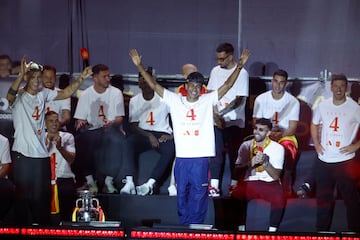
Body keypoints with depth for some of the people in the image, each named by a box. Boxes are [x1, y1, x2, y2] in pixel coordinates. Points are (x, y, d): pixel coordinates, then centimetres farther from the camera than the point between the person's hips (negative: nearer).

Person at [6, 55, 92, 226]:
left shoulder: (43, 94, 10)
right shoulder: (18, 96, -6)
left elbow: (66, 93, 11)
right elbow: (10, 95, -29)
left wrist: (81, 78, -3)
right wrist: (21, 75, -44)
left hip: (41, 154, 5)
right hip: (22, 154, -5)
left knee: (42, 196, 10)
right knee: (23, 195, 0)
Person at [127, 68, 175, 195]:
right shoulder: (134, 101, 6)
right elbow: (134, 125, 3)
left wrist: (172, 135, -12)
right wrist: (149, 136, -13)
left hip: (162, 134, -1)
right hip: (143, 134, 2)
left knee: (171, 148, -35)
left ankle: (150, 184, -39)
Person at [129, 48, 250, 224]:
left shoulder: (208, 100, 4)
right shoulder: (174, 100, 5)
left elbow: (227, 85, 0)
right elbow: (154, 85, 4)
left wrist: (239, 66, -9)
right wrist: (139, 66, -1)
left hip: (201, 157, -1)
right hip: (182, 157, 1)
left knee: (199, 195, 4)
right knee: (182, 194, 10)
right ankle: (184, 225, 22)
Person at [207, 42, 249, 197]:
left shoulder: (241, 73, -5)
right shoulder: (215, 71, 9)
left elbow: (239, 100, -11)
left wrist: (222, 113, -21)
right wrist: (215, 115, -7)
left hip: (234, 121, -3)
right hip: (217, 120, 3)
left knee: (234, 153, 0)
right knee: (216, 152, -3)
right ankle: (214, 185, -2)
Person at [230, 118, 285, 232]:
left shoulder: (277, 148, -2)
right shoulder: (246, 145, 5)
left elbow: (276, 176, -7)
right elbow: (237, 169, 1)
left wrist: (265, 162, -23)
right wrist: (251, 163, -18)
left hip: (270, 183, -2)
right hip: (249, 182, 2)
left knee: (279, 198, -34)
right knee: (236, 195, -30)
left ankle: (272, 231, -20)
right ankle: (241, 229, -15)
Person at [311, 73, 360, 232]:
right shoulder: (322, 106, 3)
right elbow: (314, 125, 19)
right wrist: (316, 143, 6)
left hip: (345, 161, -4)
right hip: (323, 161, 4)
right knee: (323, 198, 15)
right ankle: (321, 230, 28)